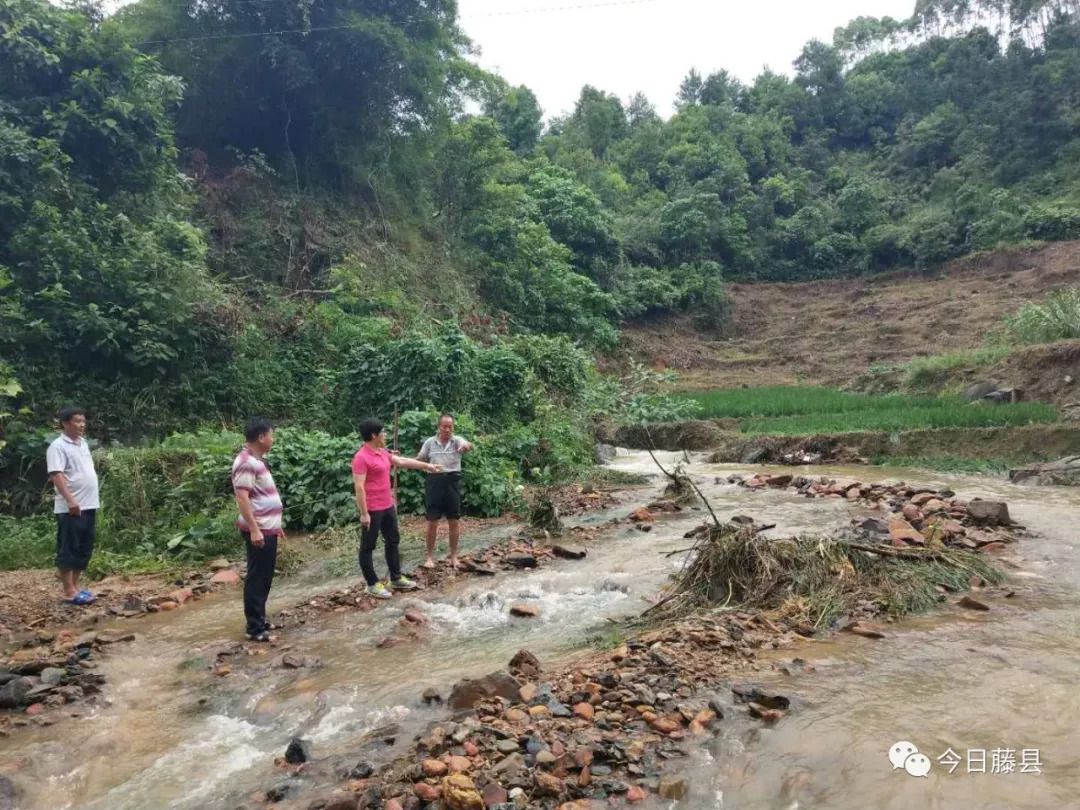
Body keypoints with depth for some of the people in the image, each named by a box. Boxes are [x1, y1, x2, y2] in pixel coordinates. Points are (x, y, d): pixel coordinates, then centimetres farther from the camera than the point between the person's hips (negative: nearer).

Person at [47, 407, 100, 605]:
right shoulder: (58, 446, -10)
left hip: (89, 505, 8)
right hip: (70, 508, -8)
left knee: (84, 549, 12)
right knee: (68, 550, -2)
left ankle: (75, 587, 20)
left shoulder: (83, 443, 16)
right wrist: (70, 500, -28)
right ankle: (69, 593, 2)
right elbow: (56, 475, -20)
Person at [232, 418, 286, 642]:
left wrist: (275, 524, 24)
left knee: (265, 577, 17)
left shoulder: (258, 460, 15)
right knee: (257, 578, -3)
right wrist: (254, 529, -27)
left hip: (268, 528, 10)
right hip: (259, 530, -10)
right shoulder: (247, 462, -16)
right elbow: (242, 498, -23)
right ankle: (255, 629, 4)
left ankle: (260, 619, 27)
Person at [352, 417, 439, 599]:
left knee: (393, 541, 17)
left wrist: (426, 466, 27)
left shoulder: (382, 453, 9)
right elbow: (359, 487, -21)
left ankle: (396, 579, 28)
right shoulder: (361, 457, -19)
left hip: (388, 507, 10)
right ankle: (372, 584, 13)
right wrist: (364, 513, -22)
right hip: (372, 510, -10)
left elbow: (402, 462, 23)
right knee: (368, 547, 4)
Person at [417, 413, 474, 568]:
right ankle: (430, 557, 14)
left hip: (452, 482, 0)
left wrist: (467, 446, -51)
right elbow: (419, 460, 9)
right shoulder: (430, 442, 1)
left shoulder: (457, 440, -4)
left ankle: (454, 556, 21)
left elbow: (468, 445, -26)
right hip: (435, 482, 0)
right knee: (432, 522, 2)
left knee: (454, 521, 7)